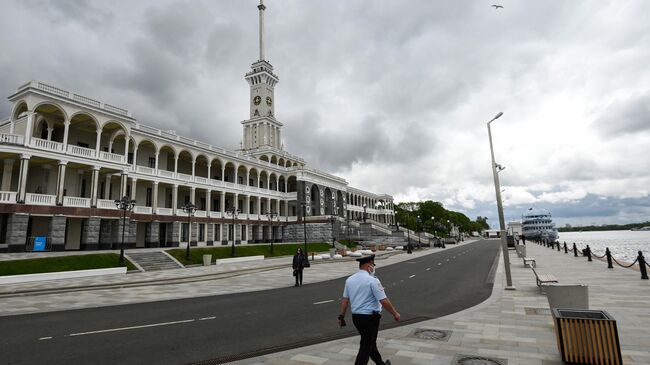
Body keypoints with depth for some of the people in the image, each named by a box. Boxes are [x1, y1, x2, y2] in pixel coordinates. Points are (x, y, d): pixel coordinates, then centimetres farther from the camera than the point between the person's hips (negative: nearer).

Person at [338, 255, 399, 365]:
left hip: (356, 317, 8)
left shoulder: (349, 280, 2)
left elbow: (345, 299, 6)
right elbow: (384, 301, -18)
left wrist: (341, 317, 13)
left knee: (370, 342, 24)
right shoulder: (372, 280, -18)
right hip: (370, 317, -7)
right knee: (366, 347, 5)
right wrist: (395, 313, -5)